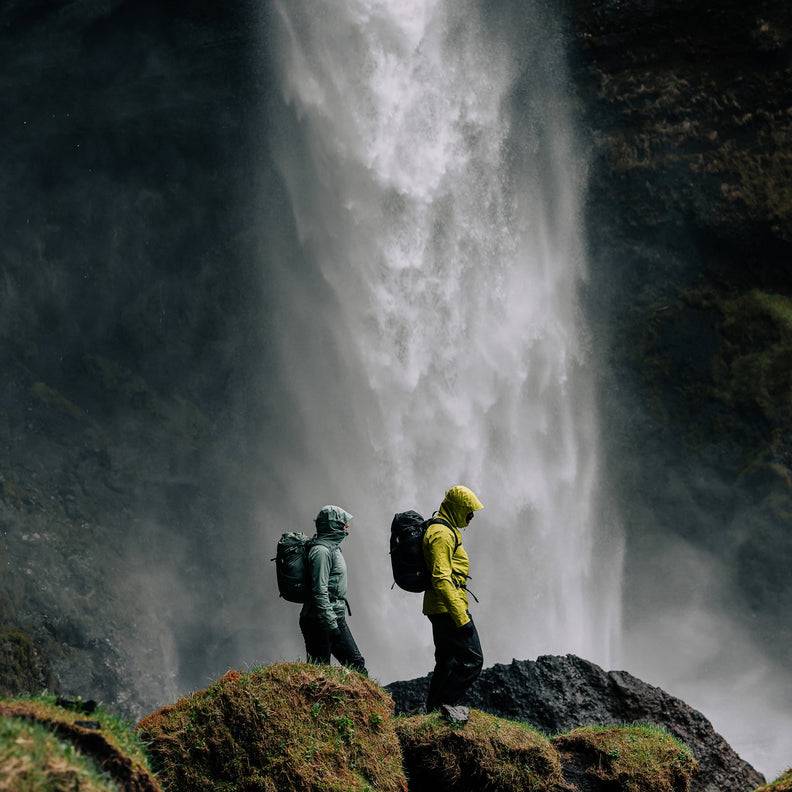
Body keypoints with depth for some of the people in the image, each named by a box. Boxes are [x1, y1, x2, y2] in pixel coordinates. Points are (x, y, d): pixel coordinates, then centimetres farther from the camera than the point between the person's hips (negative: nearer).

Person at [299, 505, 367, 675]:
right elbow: (320, 591, -22)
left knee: (356, 664, 9)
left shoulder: (333, 547, 16)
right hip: (321, 622, -10)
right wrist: (332, 624, -24)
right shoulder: (321, 551, -17)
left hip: (336, 618, 10)